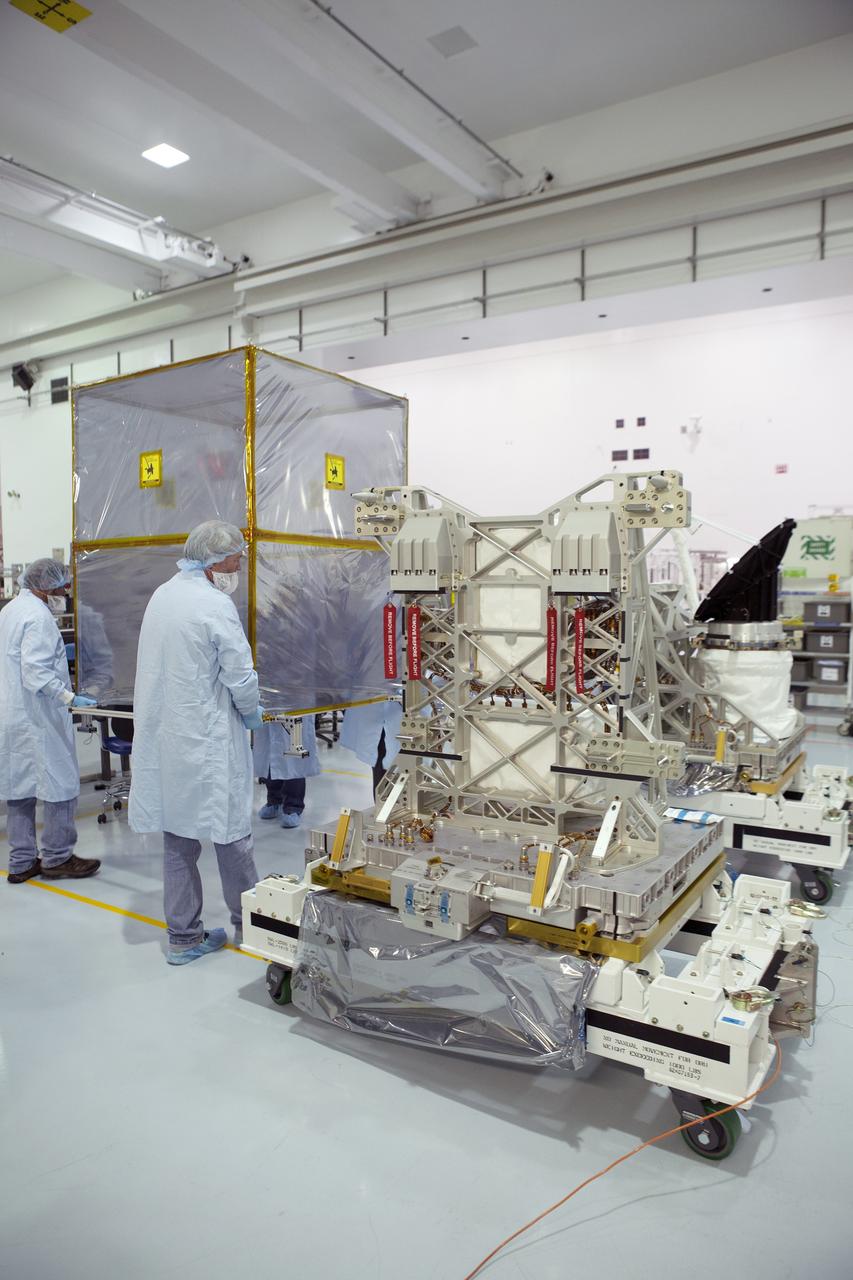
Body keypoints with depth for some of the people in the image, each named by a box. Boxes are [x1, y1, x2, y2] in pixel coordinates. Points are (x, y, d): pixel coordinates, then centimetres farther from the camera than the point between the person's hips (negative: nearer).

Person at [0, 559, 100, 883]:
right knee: (60, 785, 0)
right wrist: (69, 698, -28)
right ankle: (57, 859, 9)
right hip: (38, 719, -10)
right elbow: (36, 673, -24)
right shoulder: (38, 616, -16)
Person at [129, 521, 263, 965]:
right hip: (208, 741, -7)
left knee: (177, 838, 13)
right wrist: (252, 714, 5)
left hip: (163, 736, 7)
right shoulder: (215, 605, -16)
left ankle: (183, 936, 23)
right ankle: (247, 923, 24)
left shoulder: (161, 595, 8)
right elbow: (241, 676, -15)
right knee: (231, 833, 8)